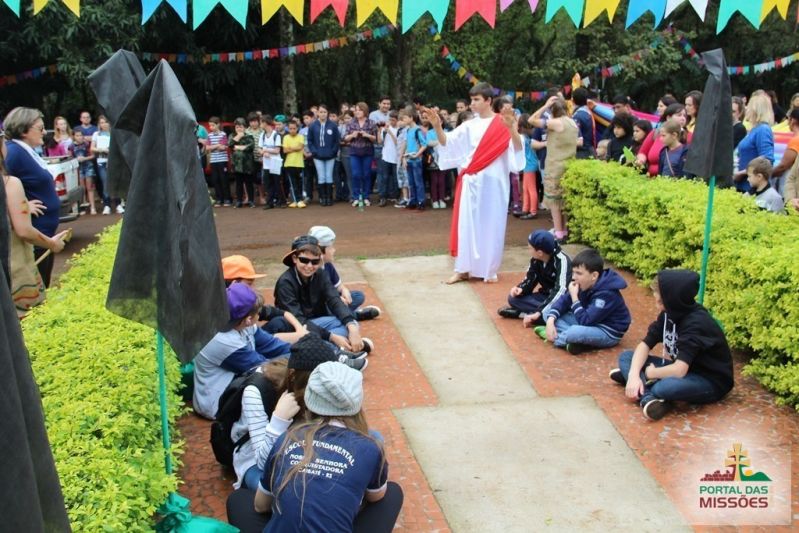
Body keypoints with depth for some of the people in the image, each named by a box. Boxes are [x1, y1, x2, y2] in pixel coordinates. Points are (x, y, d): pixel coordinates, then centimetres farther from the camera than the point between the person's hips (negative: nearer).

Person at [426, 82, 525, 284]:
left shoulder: (502, 124, -3)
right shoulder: (469, 126, 9)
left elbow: (518, 149, -15)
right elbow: (447, 143, 2)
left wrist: (512, 129, -34)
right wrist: (437, 127, -16)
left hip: (493, 182, -4)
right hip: (471, 182, 4)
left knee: (491, 225, 3)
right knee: (466, 224, 3)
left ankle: (489, 270, 13)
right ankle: (463, 269, 10)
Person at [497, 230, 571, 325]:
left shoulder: (561, 261, -25)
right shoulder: (536, 259, -5)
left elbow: (560, 291, -35)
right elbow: (530, 278, 7)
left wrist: (538, 313, -40)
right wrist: (521, 289, -18)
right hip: (545, 296, 7)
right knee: (513, 297, -9)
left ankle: (522, 313, -23)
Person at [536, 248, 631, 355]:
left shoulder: (606, 294, -30)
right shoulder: (585, 285, -6)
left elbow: (585, 322, -31)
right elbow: (564, 300, 0)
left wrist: (574, 297, -27)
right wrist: (551, 320, -16)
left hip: (607, 332, -9)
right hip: (591, 321, 9)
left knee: (575, 332, -41)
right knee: (548, 314, 0)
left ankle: (555, 337, -9)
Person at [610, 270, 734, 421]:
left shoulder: (696, 323, -28)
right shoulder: (668, 313, -4)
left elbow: (679, 370, -35)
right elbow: (645, 344, 0)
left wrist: (651, 373, -16)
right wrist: (634, 375, -16)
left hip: (710, 382, -9)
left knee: (665, 386, -40)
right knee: (626, 357, 0)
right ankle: (649, 398, -23)